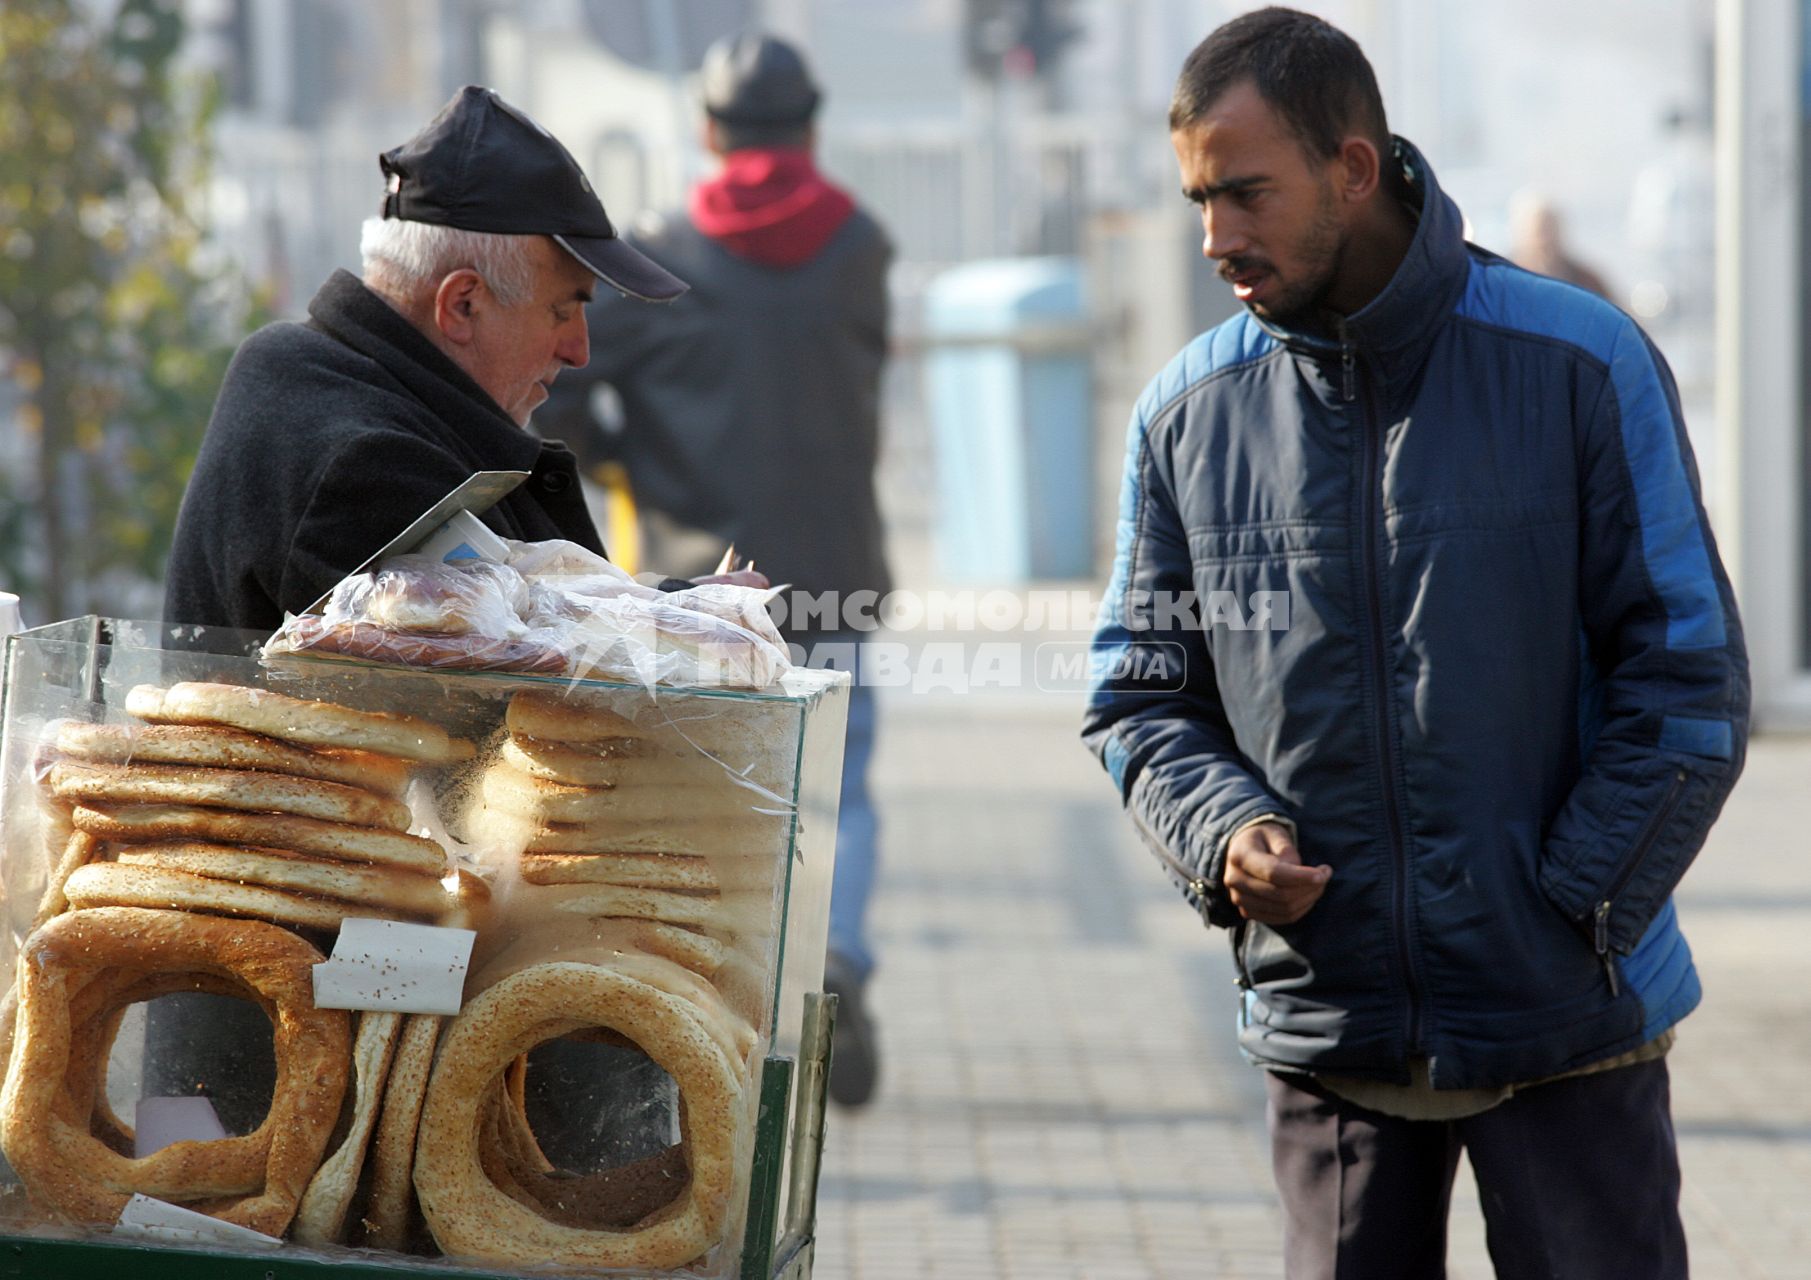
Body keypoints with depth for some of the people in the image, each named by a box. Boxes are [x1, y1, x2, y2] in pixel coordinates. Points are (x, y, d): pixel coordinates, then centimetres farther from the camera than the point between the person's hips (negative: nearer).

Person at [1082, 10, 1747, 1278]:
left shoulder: (1581, 364, -6)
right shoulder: (1188, 412, 3)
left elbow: (1687, 681, -4)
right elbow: (1143, 698, 11)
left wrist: (1569, 920, -10)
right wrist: (1224, 835, -10)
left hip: (1569, 1028, -2)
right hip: (1327, 1021, 3)